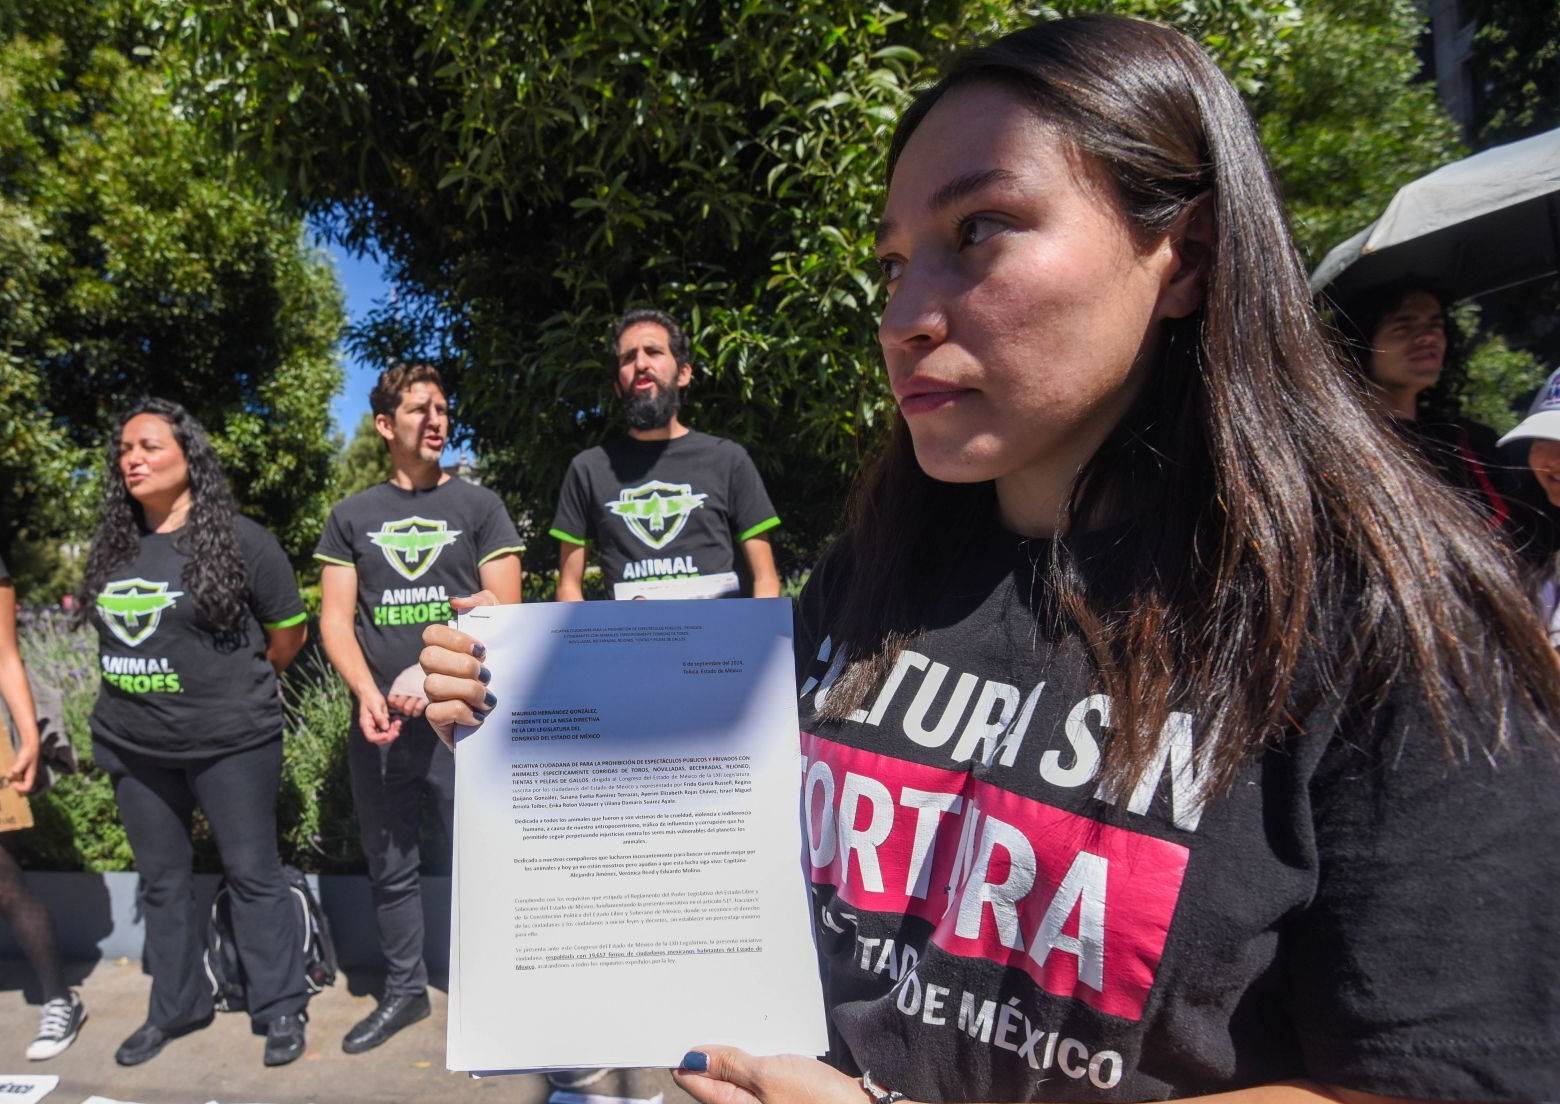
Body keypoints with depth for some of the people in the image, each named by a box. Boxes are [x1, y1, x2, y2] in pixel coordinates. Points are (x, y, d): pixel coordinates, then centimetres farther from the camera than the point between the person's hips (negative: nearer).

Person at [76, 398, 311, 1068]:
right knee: (161, 880, 16)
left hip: (232, 740, -5)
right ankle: (175, 1008, 34)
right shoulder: (112, 543, 6)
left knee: (252, 874, 4)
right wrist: (144, 692, 11)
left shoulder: (238, 538, -10)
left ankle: (280, 1008, 19)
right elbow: (114, 633, 19)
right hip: (132, 744, 6)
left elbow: (289, 631, -2)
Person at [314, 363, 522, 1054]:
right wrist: (367, 693, -11)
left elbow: (504, 613, -4)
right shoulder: (352, 516, 10)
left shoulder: (478, 506, 3)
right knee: (390, 869, 14)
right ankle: (404, 991, 32)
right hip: (379, 725, 3)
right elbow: (335, 619, 6)